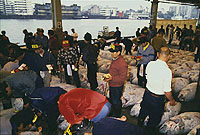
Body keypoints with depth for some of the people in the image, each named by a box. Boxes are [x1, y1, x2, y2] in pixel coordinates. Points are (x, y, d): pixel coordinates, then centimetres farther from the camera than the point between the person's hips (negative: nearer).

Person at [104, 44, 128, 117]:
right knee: (112, 100, 26)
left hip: (117, 86, -9)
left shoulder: (122, 63, -27)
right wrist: (108, 77, 9)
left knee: (116, 102, 9)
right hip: (112, 85, 10)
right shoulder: (114, 60, 4)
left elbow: (123, 77, -27)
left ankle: (117, 116, 31)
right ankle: (113, 113, 48)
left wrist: (112, 78, -30)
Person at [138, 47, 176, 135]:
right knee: (154, 118, 21)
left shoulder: (150, 64, -13)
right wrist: (171, 100, -3)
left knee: (143, 112, 29)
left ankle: (139, 127, 54)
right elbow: (167, 91, -22)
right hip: (158, 99, -5)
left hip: (147, 93, 6)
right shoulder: (167, 71, -28)